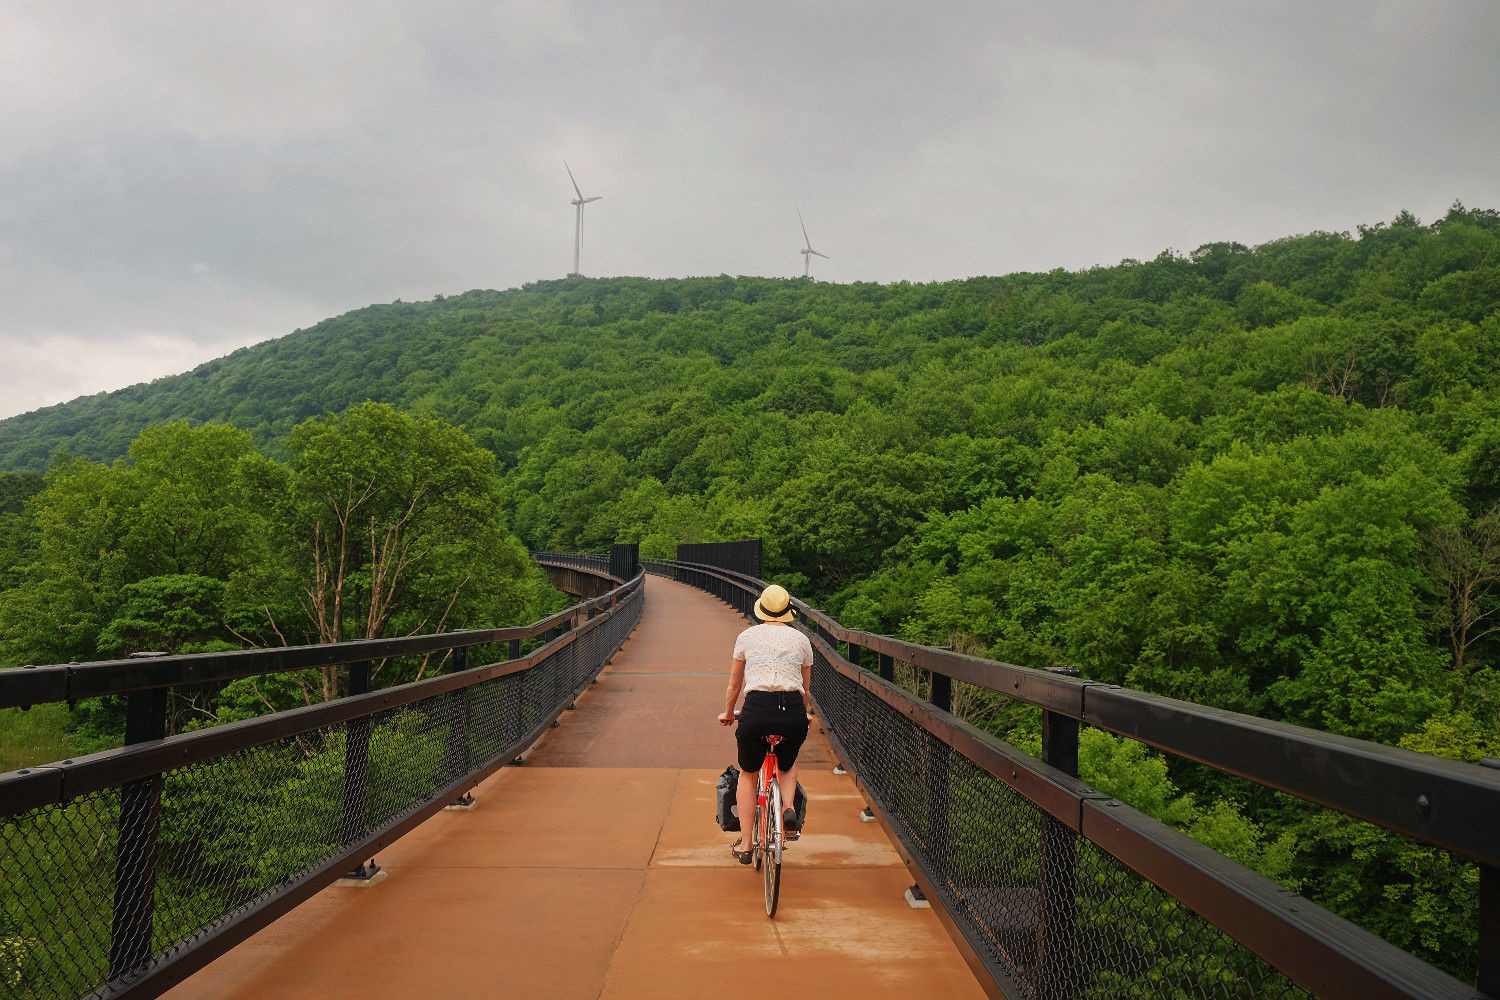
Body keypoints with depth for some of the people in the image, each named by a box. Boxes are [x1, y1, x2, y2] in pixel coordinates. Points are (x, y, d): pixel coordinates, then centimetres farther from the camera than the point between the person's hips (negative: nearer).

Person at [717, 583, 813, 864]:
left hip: (757, 708, -1)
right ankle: (789, 807, 3)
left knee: (748, 774, 23)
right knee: (788, 766, 32)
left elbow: (734, 685, 20)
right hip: (793, 712, 1)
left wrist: (727, 714, 37)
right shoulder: (801, 639, 15)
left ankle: (744, 845, 22)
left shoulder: (747, 636, 12)